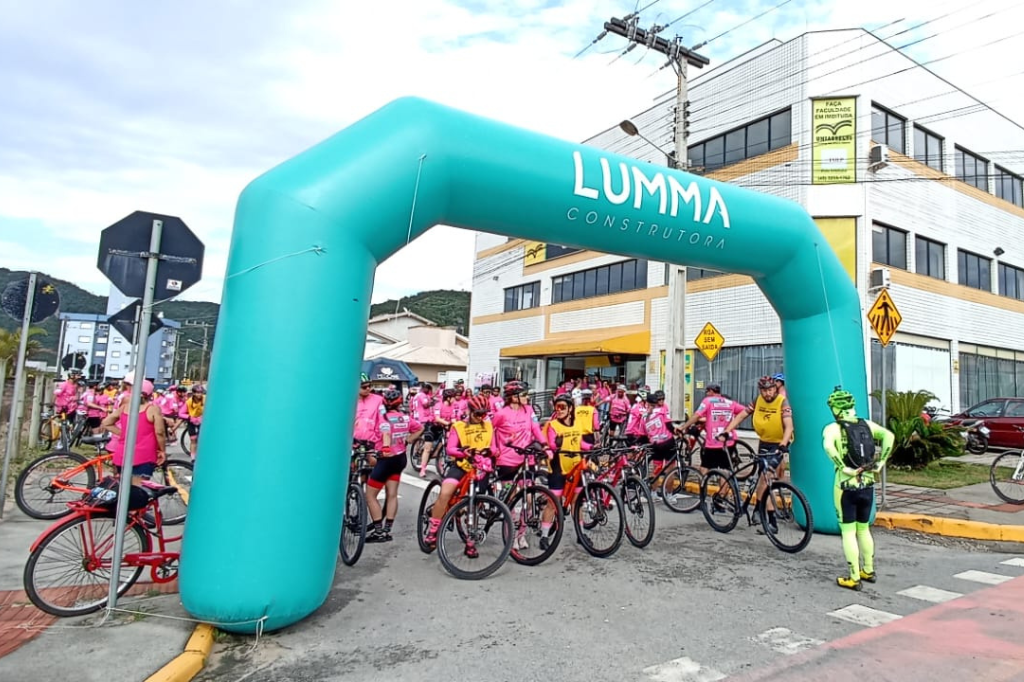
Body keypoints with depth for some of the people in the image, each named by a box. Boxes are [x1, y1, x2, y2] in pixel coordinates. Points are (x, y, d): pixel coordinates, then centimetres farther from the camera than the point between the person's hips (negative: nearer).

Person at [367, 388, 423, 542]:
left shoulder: (385, 418, -17)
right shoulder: (405, 417, 2)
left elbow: (386, 434, -37)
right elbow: (420, 428, 17)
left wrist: (385, 448, -50)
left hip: (386, 459, -7)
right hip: (400, 458, 7)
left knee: (370, 496, 4)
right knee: (392, 495, 12)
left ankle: (378, 531, 2)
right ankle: (387, 530, 15)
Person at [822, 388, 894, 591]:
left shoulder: (833, 428, -11)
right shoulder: (866, 425, 3)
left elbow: (828, 446, -31)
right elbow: (889, 435, -8)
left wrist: (844, 468, -21)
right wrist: (881, 462, -4)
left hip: (847, 486, -5)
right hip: (867, 485, 5)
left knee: (848, 532, 4)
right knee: (864, 529, 20)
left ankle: (854, 578, 7)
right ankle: (868, 571, 31)